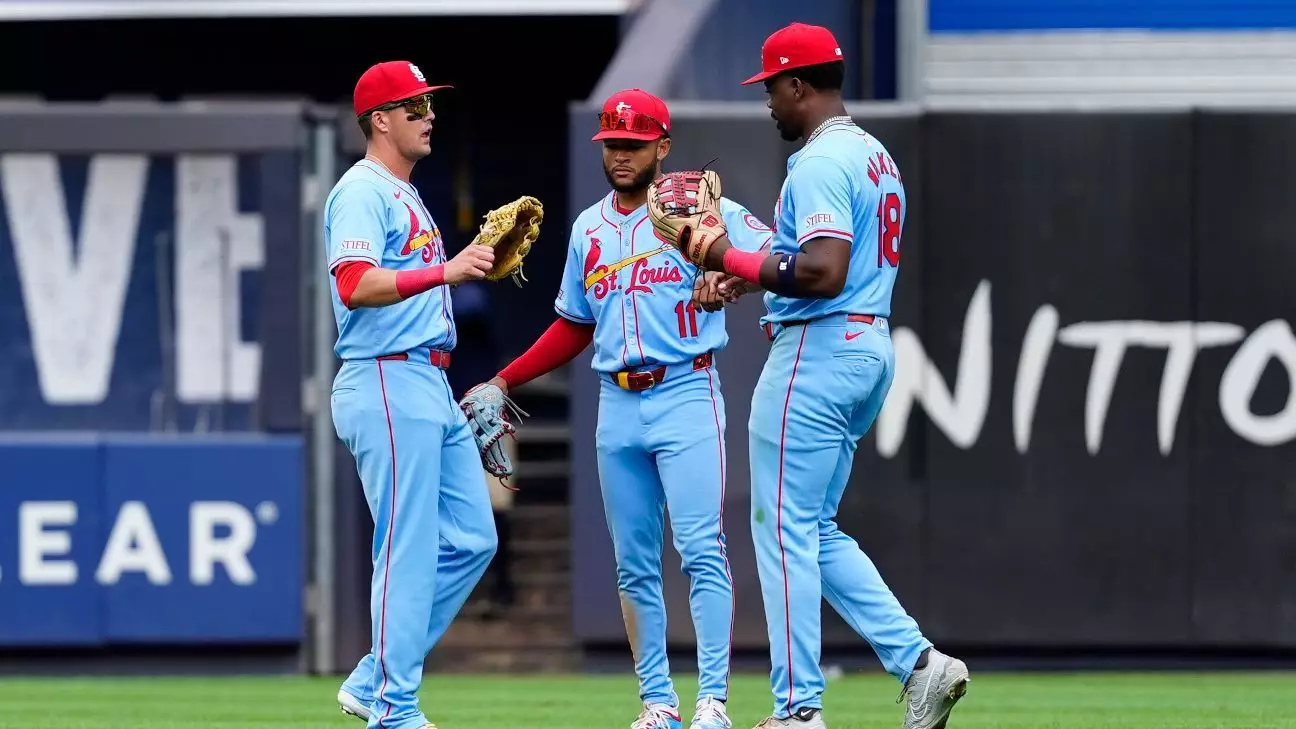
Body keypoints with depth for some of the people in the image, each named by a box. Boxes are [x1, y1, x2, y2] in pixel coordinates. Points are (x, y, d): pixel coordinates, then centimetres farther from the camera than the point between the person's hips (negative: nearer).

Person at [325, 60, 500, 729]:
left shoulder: (408, 197, 22)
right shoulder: (361, 192, -9)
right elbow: (355, 287, -24)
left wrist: (475, 263, 13)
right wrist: (444, 272, -33)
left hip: (432, 386, 10)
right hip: (388, 383, -10)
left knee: (470, 538, 9)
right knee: (409, 549, -9)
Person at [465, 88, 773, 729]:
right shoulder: (588, 229, 15)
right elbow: (574, 326, 24)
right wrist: (505, 381, 18)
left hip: (686, 395, -6)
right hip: (617, 406, 6)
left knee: (702, 551, -12)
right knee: (634, 565, 6)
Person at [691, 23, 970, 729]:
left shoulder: (820, 162, -16)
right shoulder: (877, 156, 17)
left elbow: (823, 273, -26)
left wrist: (735, 260, -15)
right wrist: (760, 270, 18)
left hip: (818, 349, -10)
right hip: (871, 346, 10)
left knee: (785, 529, -4)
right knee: (816, 531, 15)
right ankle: (918, 662, 5)